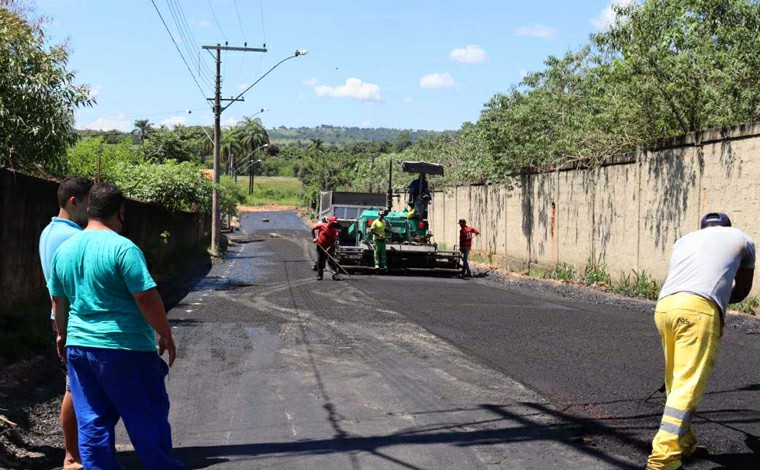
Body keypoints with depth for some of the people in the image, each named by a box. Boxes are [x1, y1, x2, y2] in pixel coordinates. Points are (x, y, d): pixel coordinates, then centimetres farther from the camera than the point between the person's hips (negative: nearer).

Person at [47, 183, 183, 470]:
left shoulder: (64, 249, 7)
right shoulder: (122, 248, -15)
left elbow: (58, 299, 17)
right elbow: (147, 298, -17)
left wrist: (63, 334, 31)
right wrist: (166, 336, -6)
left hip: (79, 346, 7)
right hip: (125, 349, -6)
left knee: (92, 423, 11)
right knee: (148, 418, 7)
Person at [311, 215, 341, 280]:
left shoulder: (334, 230, -8)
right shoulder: (321, 225, -10)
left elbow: (333, 241, -10)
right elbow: (312, 229, 3)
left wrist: (329, 248, -22)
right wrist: (314, 238, -2)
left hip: (329, 247, 0)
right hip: (320, 246, 0)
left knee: (331, 260, -9)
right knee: (320, 261, 5)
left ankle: (335, 275, -11)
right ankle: (319, 275, 16)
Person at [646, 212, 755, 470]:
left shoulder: (685, 239, 34)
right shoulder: (741, 238, 26)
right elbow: (742, 290, 35)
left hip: (664, 306, 5)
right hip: (699, 309, -5)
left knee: (677, 381, 19)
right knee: (687, 385, -9)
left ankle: (684, 443, 30)